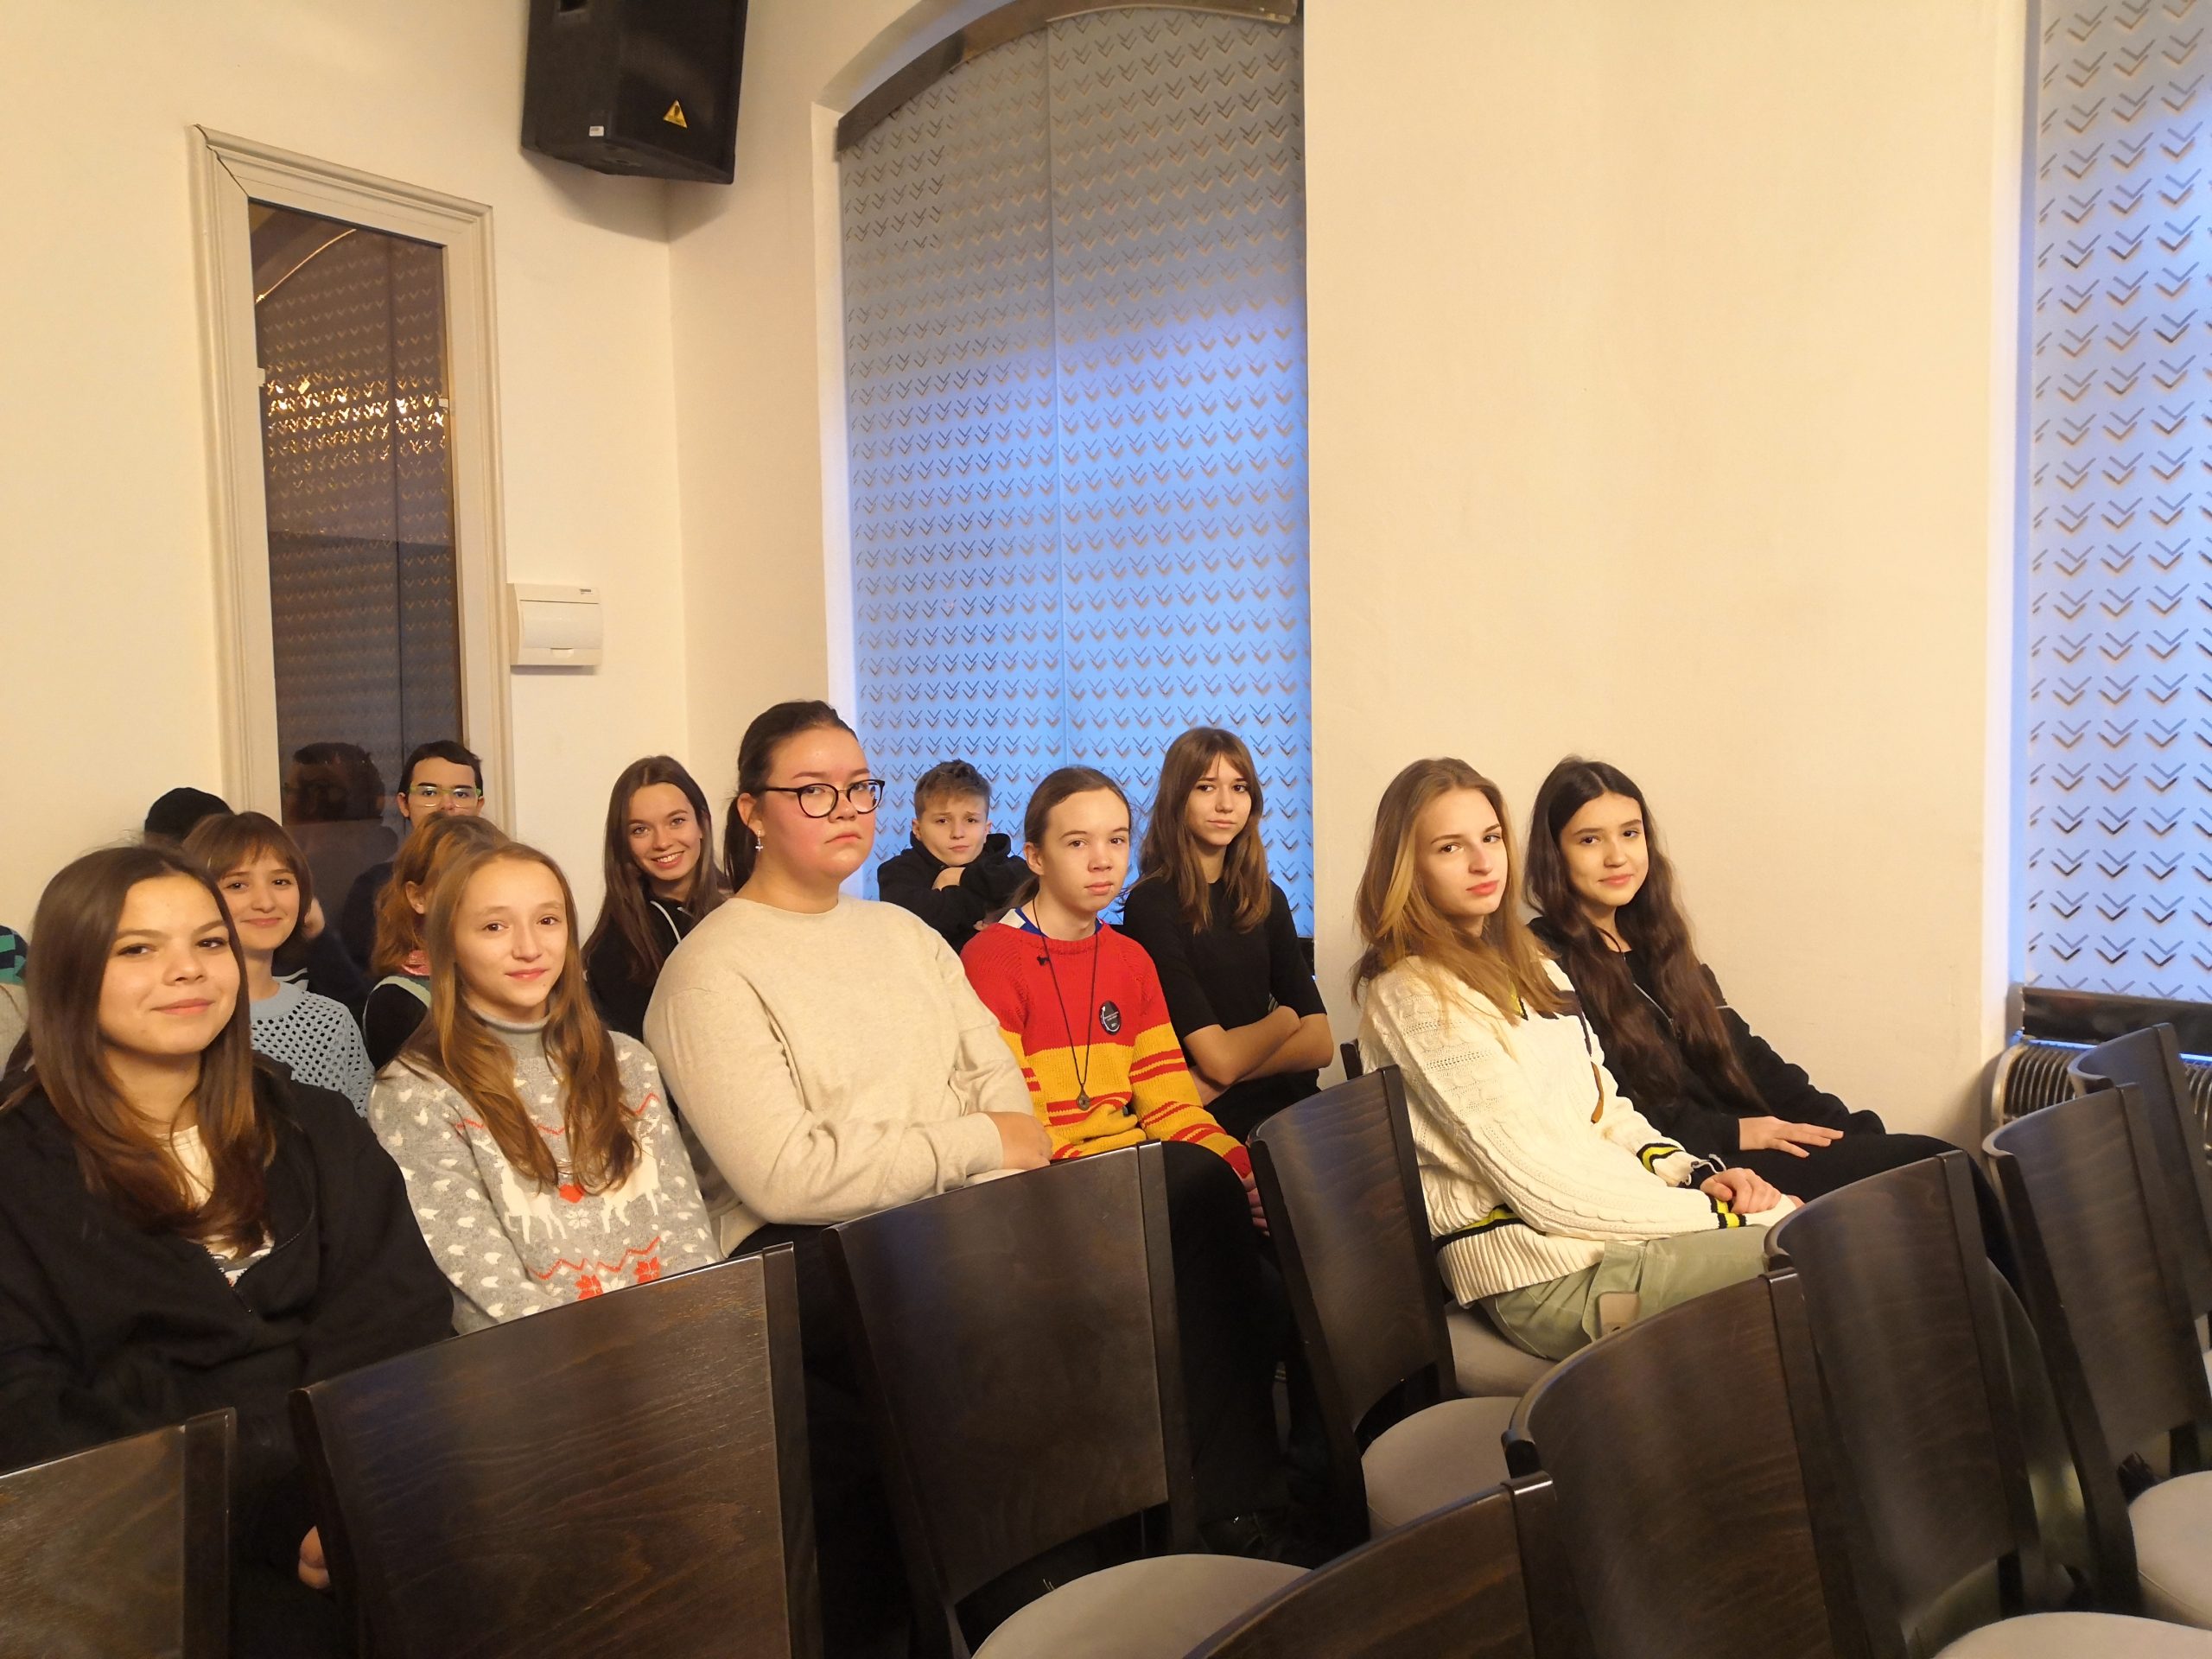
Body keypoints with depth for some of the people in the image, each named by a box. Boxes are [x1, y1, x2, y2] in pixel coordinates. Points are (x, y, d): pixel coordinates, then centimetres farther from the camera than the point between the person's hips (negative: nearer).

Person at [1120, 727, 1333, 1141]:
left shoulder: (1267, 899, 12)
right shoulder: (1151, 905, -7)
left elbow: (1320, 1043, 6)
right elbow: (1219, 1059, -12)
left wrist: (1210, 1084, -8)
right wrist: (1283, 1018, 8)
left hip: (1291, 1106, 6)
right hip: (1216, 1123, -6)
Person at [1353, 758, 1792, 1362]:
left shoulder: (1532, 969, 18)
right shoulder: (1413, 994, -12)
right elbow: (1543, 1187, -16)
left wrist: (1694, 1176, -2)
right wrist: (1718, 1214, -12)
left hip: (1614, 1218, 8)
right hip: (1553, 1269, -8)